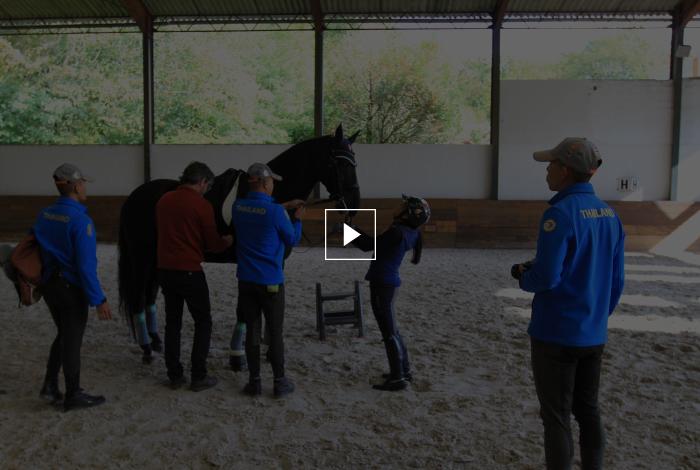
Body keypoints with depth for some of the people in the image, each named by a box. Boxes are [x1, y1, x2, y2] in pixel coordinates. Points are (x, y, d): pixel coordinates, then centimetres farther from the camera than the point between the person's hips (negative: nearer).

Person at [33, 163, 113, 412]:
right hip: (72, 288, -7)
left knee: (64, 335, 23)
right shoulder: (80, 220, -22)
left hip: (50, 285, 7)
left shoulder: (45, 215, 2)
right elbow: (86, 265, -24)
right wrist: (99, 300, -20)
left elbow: (38, 250, 11)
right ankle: (73, 395, 21)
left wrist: (44, 281, 21)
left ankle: (50, 385, 24)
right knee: (72, 340, 7)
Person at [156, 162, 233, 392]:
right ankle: (198, 377, 9)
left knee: (172, 323, 14)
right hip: (189, 272, -6)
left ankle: (175, 376, 20)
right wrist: (228, 240, 13)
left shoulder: (164, 200, 6)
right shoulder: (202, 205, -13)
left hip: (165, 269, 6)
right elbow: (213, 245, -7)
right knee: (203, 323, 8)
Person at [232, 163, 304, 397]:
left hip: (246, 280, 5)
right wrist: (297, 219, 14)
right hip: (271, 282, -4)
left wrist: (284, 206, 24)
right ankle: (280, 382, 17)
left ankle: (254, 382, 19)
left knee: (252, 331, 12)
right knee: (275, 332, 8)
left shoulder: (238, 206, 0)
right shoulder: (276, 212, -18)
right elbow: (292, 240, -2)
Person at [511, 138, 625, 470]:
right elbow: (616, 280, 9)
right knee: (588, 410, 19)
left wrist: (523, 277, -1)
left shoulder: (560, 214, -18)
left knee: (556, 418, 6)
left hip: (556, 334, -7)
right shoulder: (609, 214, 4)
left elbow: (546, 277, -22)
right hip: (594, 335, 7)